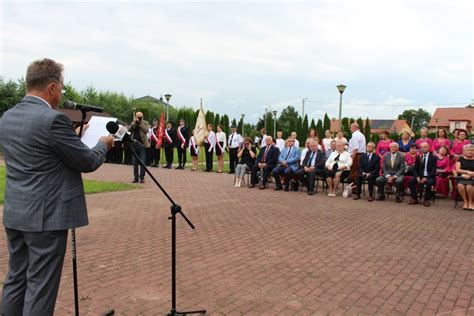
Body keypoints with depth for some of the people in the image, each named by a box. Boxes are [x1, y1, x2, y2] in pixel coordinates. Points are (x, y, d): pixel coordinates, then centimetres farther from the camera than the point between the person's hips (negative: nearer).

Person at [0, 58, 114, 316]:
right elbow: (88, 162, -12)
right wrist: (104, 144, 7)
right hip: (46, 215, -8)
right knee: (41, 287, 3)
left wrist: (73, 138, 22)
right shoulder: (53, 119, -19)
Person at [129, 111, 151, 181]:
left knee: (142, 162, -4)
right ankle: (135, 177, 16)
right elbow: (129, 129, -6)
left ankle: (142, 177, 4)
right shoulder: (133, 123, 12)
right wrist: (135, 122, -11)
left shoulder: (145, 123, 4)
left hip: (142, 144, -3)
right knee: (135, 162, 8)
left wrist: (140, 123, -13)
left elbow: (146, 130, -14)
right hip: (134, 144, 3)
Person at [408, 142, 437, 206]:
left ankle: (426, 200, -17)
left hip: (429, 177, -3)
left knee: (429, 183, -36)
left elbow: (433, 170, -8)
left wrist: (426, 178, -22)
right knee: (410, 182, -23)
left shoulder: (433, 157, 0)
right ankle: (414, 199, -8)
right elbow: (415, 169, 9)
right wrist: (417, 177, -11)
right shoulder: (418, 157, 11)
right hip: (420, 176, 4)